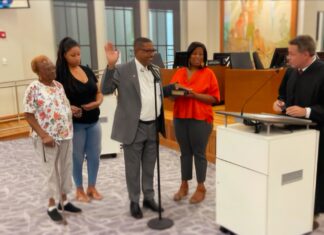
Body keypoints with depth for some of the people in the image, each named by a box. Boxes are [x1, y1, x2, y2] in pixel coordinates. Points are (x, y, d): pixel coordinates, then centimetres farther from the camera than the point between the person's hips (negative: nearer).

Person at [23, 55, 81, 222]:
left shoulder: (59, 85, 7)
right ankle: (51, 205, 22)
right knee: (52, 171, 5)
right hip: (48, 138, -6)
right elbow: (28, 115, -13)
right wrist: (43, 135, -19)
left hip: (65, 135, 6)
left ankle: (64, 200, 30)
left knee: (66, 168, 14)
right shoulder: (33, 89, -12)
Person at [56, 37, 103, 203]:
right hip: (75, 123, -5)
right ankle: (79, 189, 27)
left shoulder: (87, 71, 6)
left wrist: (97, 102, -9)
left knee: (94, 155, 11)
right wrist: (69, 108, -26)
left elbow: (99, 92, 12)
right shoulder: (60, 74, -9)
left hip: (93, 122, 5)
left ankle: (92, 187, 29)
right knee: (77, 157, 9)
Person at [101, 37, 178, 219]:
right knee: (133, 168, 8)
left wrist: (173, 87, 7)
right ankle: (134, 202, 24)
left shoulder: (155, 70, 11)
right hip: (134, 128, -5)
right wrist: (111, 65, -26)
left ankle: (149, 198, 33)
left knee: (149, 166, 17)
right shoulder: (123, 70, -10)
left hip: (153, 126, 6)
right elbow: (106, 89, -16)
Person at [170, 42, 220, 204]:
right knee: (185, 152, 10)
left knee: (199, 153, 2)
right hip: (180, 117, 4)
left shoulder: (208, 73, -1)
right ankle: (184, 186, 21)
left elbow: (214, 98, -6)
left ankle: (201, 187, 15)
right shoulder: (179, 73, 10)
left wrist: (194, 95, -18)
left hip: (200, 119, -3)